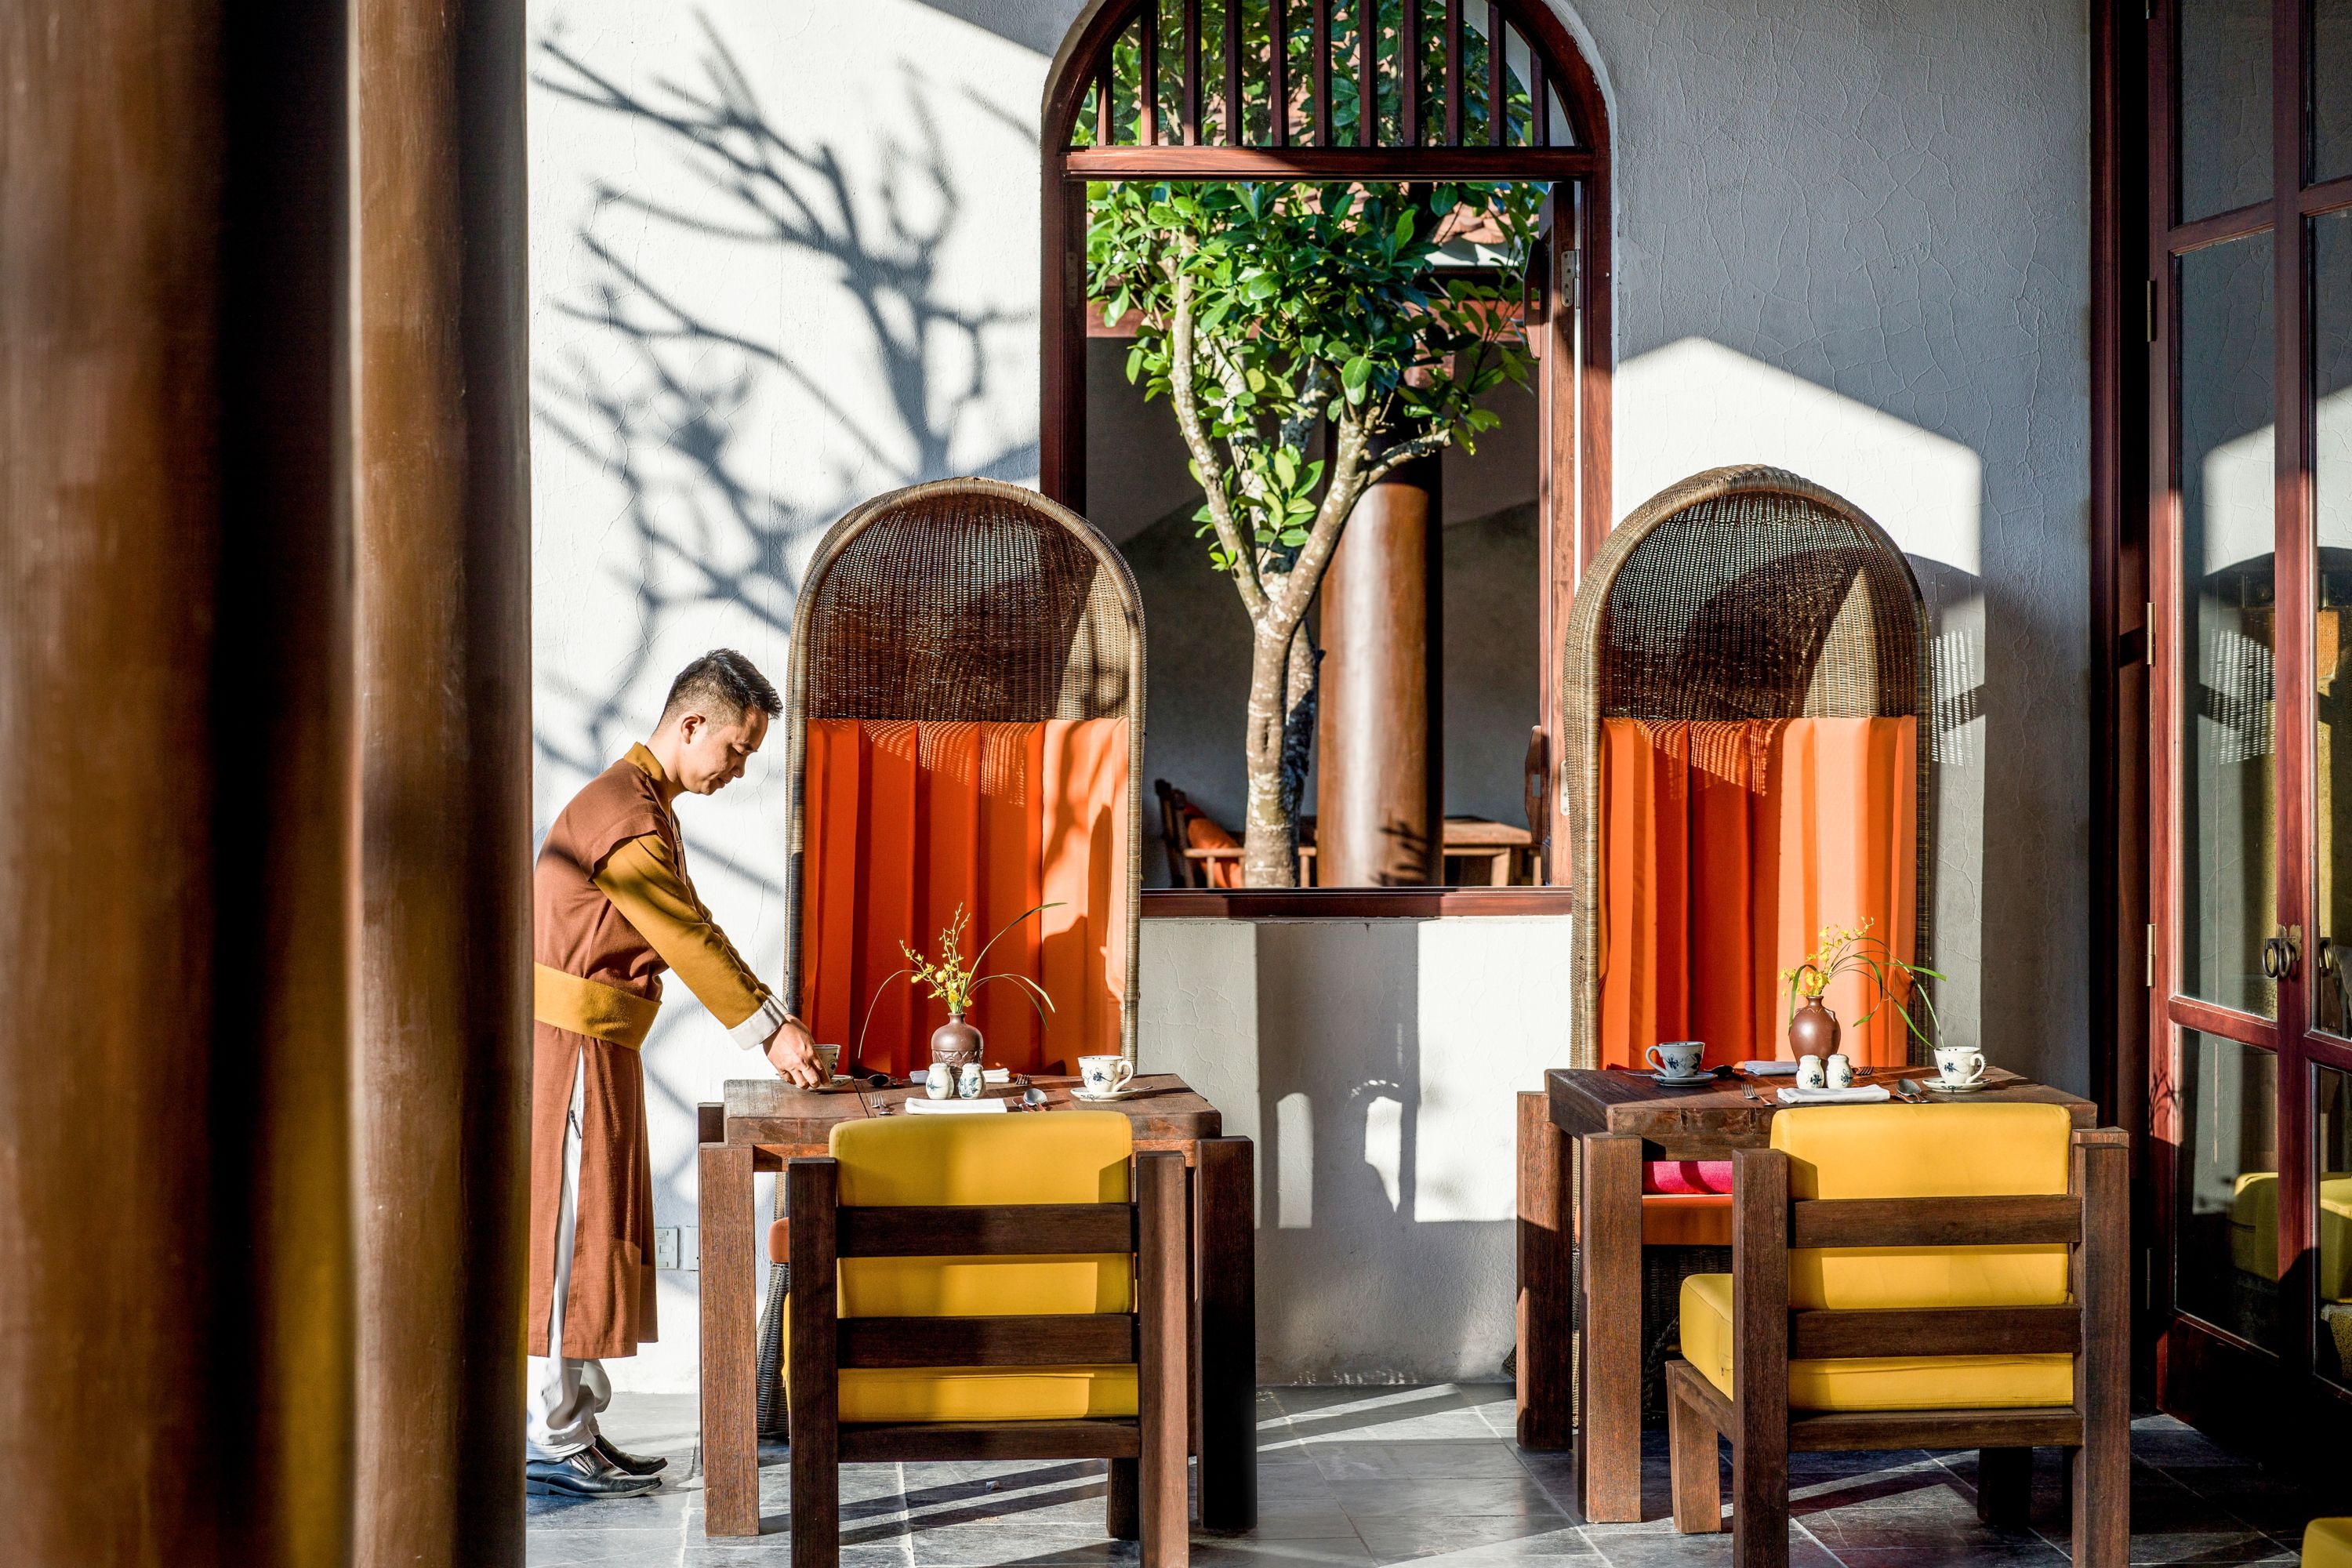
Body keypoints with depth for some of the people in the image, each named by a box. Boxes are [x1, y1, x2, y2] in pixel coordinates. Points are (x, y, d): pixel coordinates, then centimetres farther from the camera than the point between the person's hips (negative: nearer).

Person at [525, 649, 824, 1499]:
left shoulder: (645, 804, 16)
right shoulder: (627, 815, -18)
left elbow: (692, 934, 18)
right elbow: (688, 939, -19)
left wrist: (775, 1022, 14)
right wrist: (771, 1033, -14)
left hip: (598, 1048, 10)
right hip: (570, 1045, -10)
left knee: (590, 1236, 12)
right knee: (569, 1235, -6)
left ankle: (576, 1427, 17)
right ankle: (553, 1446, -2)